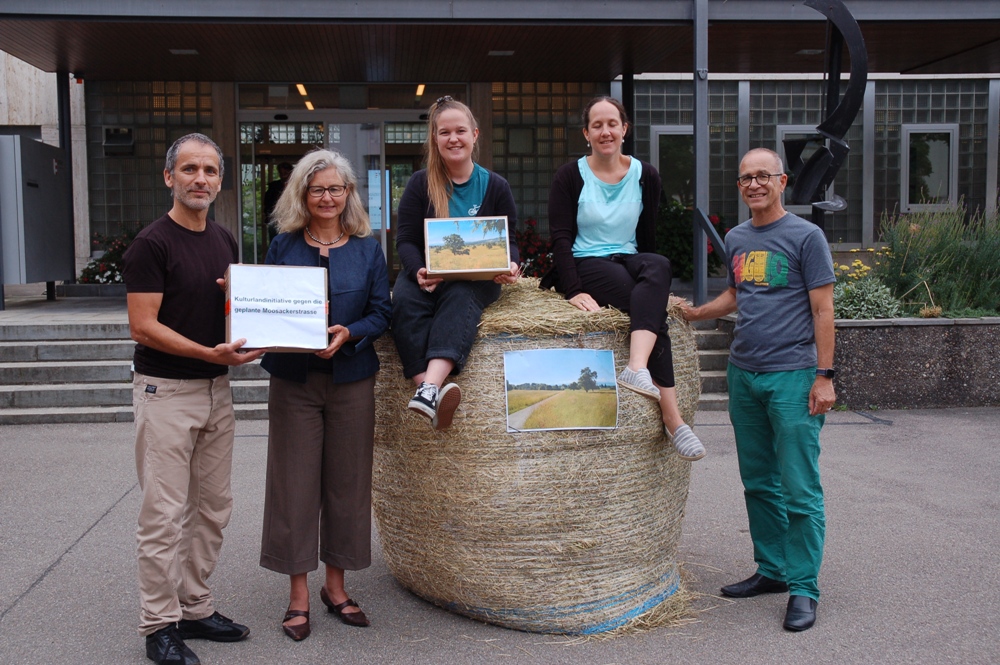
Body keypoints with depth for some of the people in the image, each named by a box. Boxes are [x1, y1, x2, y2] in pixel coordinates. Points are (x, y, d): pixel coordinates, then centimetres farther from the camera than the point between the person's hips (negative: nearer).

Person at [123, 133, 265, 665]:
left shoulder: (225, 241, 11)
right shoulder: (152, 243, -10)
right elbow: (143, 326, -15)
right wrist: (209, 353, -24)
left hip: (216, 390, 7)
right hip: (166, 391, -7)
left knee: (212, 509, 12)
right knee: (164, 515, -1)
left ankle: (195, 609, 25)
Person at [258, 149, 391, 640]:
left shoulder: (367, 248, 6)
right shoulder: (283, 246, 5)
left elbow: (381, 312, 1)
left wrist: (348, 333, -17)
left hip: (351, 379, 1)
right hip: (294, 379, -1)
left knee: (346, 480, 7)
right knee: (294, 480, 1)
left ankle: (335, 585, 23)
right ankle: (299, 594, 13)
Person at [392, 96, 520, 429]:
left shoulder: (495, 186, 9)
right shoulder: (420, 184, 7)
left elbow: (508, 240, 8)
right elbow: (405, 240, 2)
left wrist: (509, 266, -17)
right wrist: (418, 271, -21)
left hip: (477, 277, -1)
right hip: (427, 274, 1)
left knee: (460, 298, -37)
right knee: (403, 300, -34)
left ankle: (430, 388, -57)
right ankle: (431, 389, -49)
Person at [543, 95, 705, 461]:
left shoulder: (645, 175, 9)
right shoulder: (570, 176, 0)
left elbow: (647, 237, 14)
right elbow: (561, 238, -7)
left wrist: (653, 279, 9)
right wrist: (573, 290, -20)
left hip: (629, 261, 4)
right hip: (585, 264, -3)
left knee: (660, 265, -35)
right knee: (653, 309, -30)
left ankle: (637, 368, -50)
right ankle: (672, 418, -36)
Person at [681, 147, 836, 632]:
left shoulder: (806, 236, -4)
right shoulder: (736, 239, 14)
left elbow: (822, 309, -6)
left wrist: (824, 375, -11)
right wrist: (695, 313, 13)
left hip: (792, 376, -6)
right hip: (743, 374, 6)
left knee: (799, 490, -4)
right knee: (758, 483, 13)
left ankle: (803, 587, 5)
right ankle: (772, 570, 26)